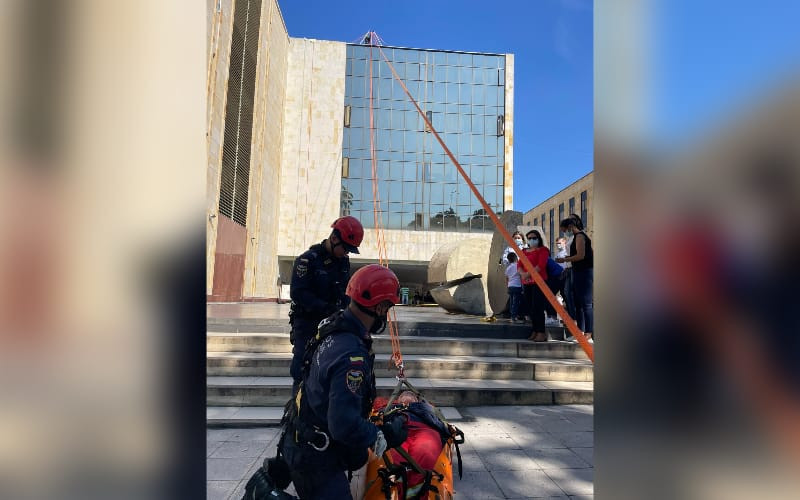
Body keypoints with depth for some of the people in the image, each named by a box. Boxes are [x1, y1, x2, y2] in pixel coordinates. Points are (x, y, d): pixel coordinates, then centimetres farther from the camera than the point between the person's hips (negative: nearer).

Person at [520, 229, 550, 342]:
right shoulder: (524, 251, 21)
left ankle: (541, 333, -8)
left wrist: (528, 274, -18)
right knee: (531, 308, 7)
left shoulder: (542, 250, 1)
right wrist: (523, 274, -10)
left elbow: (541, 265, -13)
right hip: (527, 283, 7)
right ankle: (535, 331, 15)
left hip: (539, 282, -7)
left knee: (537, 308, -11)